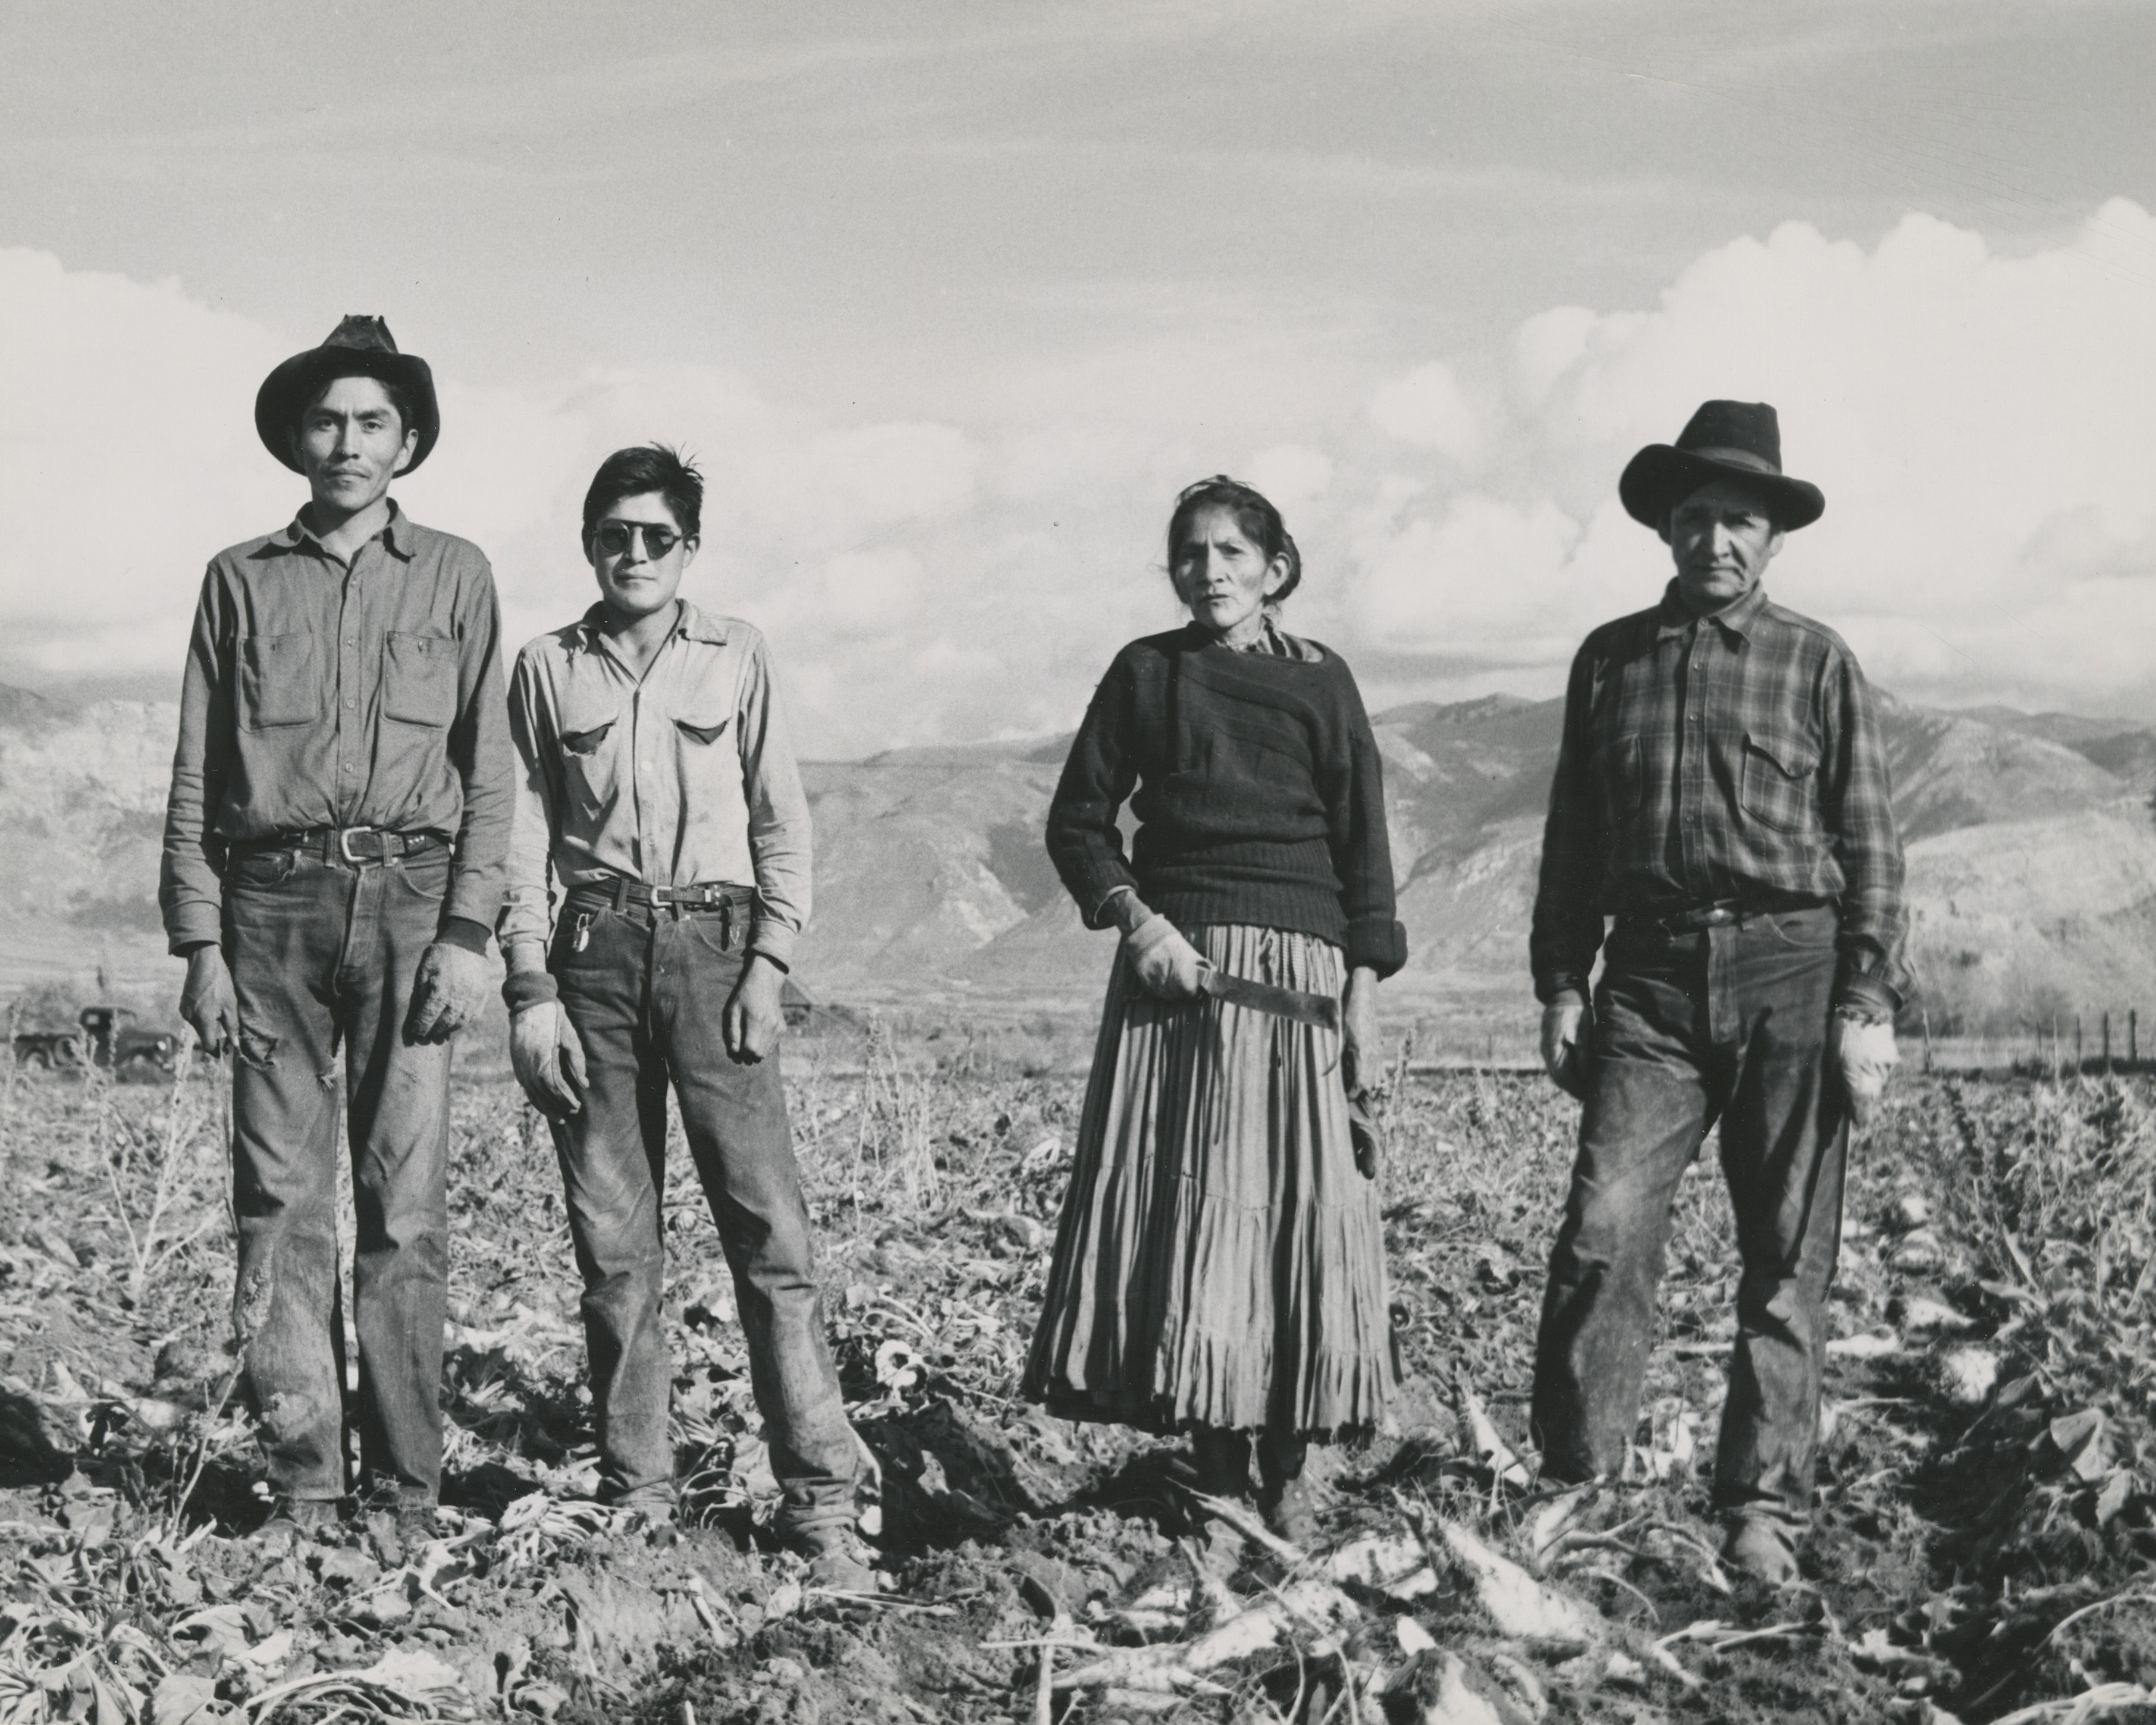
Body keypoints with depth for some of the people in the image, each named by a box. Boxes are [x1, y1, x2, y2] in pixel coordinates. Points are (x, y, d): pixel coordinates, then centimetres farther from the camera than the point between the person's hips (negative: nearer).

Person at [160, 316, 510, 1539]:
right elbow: (196, 775, 10)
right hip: (273, 900, 1)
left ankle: (409, 1484, 2)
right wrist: (201, 944, 1)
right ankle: (303, 1481, 4)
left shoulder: (455, 576, 10)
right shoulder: (241, 580, 12)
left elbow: (490, 771, 6)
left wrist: (469, 933, -5)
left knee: (407, 1203, -3)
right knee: (282, 1200, -1)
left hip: (411, 899, -1)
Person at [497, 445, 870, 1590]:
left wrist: (769, 965, -3)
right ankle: (634, 1495, 9)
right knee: (613, 1240, 2)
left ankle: (821, 1500, -10)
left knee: (769, 1225, -10)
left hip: (714, 942, -1)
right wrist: (530, 989, 0)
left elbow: (782, 823, 7)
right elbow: (523, 837, 9)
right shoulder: (547, 669, 11)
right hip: (597, 947, 1)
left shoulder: (735, 657, 9)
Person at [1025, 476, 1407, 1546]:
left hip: (1298, 972, 0)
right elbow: (1078, 821, 10)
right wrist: (1134, 916, -7)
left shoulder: (1320, 682, 9)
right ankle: (1215, 1471, 2)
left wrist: (1365, 989, 0)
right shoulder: (1145, 673, 9)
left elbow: (1362, 843, 8)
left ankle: (1285, 1469, 4)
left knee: (1299, 1212, -4)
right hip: (1175, 964, 0)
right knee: (1181, 1210, -5)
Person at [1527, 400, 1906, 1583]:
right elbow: (1573, 837, 16)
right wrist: (1560, 988, 10)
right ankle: (1572, 1487, -1)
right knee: (1603, 1232, -10)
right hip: (1651, 976, 1)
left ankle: (1764, 1506, 9)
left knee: (1787, 1260, 1)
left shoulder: (1816, 664, 6)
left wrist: (1869, 1005, -4)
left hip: (1791, 971, -1)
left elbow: (1868, 844, 4)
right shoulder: (1611, 659, 14)